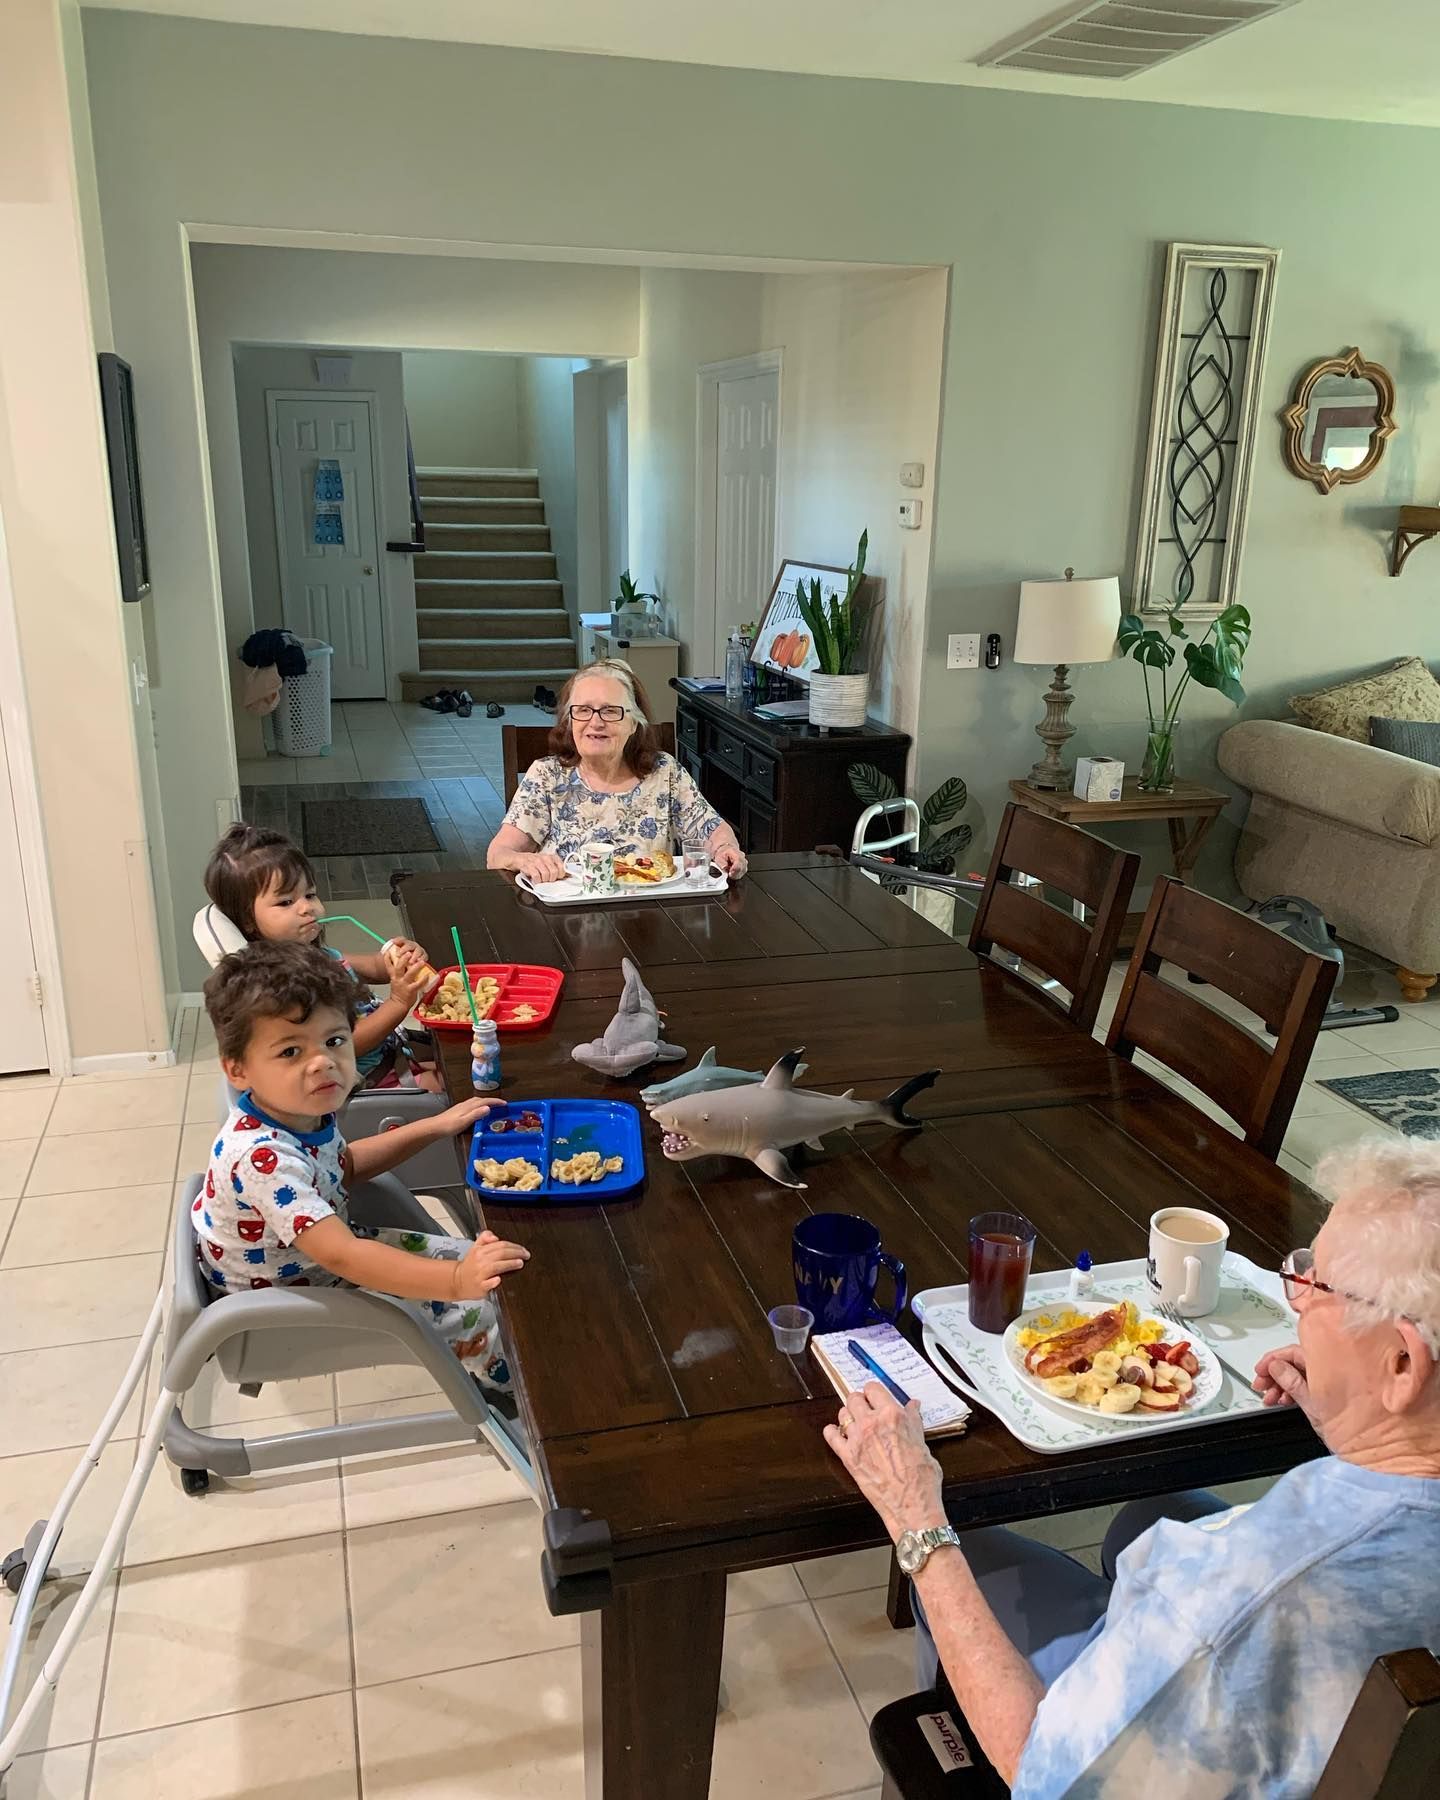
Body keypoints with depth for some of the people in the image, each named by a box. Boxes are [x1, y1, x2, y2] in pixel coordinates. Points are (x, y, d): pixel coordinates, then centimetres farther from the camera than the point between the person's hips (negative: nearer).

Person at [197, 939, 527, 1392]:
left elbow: (345, 1164, 10)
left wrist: (435, 1126, 2)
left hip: (317, 1249, 8)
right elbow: (341, 1256, -44)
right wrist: (456, 1280, -52)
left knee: (469, 1258, 9)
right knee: (472, 1309, -6)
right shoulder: (263, 1158, -39)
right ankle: (510, 1383, 24)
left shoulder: (301, 1113, -12)